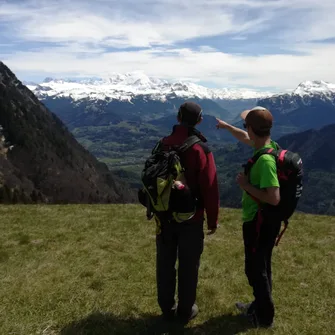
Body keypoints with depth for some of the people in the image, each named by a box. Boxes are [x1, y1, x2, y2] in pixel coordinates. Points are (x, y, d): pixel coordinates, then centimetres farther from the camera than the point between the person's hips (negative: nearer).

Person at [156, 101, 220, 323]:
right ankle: (186, 311, 23)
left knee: (165, 263, 15)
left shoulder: (163, 145, -1)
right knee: (188, 265, 10)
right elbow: (210, 188, -15)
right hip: (191, 218, -4)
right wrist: (213, 220, -3)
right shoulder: (201, 149, -16)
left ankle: (168, 308, 28)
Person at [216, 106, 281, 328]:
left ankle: (264, 316, 23)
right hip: (260, 219, 9)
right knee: (260, 266, 22)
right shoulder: (266, 145, 0)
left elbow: (274, 198, -33)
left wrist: (246, 185, -22)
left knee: (256, 268, 7)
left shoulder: (265, 160, -29)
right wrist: (226, 126, 33)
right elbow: (246, 139, 23)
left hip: (260, 222, -9)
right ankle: (260, 306, 39)